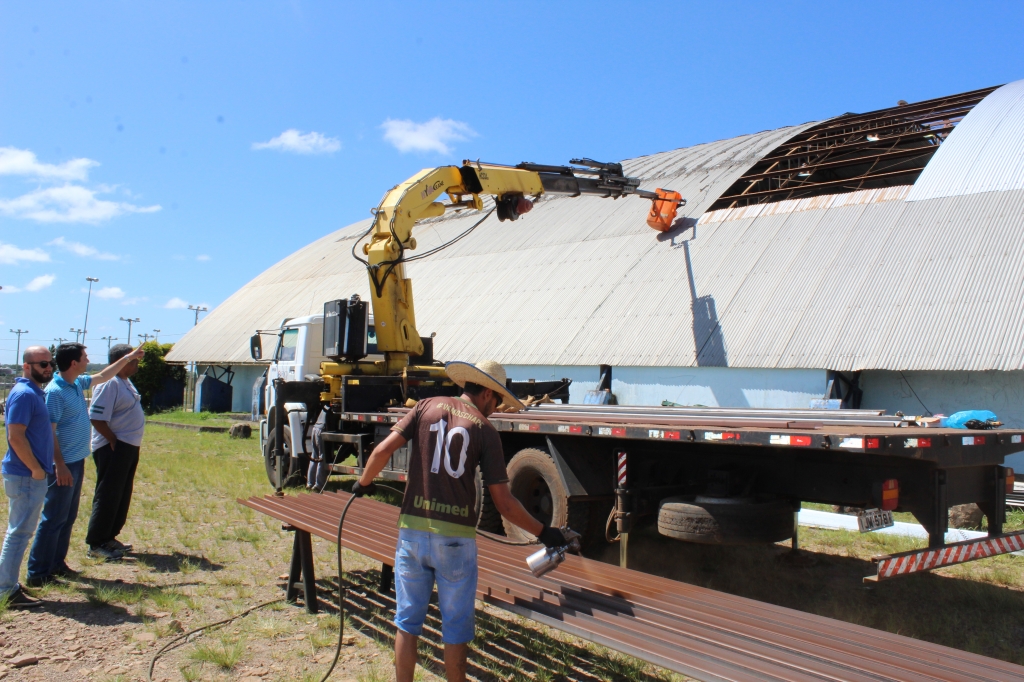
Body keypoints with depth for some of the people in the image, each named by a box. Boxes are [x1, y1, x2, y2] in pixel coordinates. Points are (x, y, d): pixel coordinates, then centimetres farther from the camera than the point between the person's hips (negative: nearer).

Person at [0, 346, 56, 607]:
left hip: (30, 475, 10)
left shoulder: (34, 391, 13)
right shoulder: (24, 394, -17)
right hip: (26, 476, -10)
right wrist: (36, 469, -17)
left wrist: (40, 467, 17)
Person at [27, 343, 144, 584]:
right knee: (54, 518, -4)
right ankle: (37, 572, 4)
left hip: (77, 461, 9)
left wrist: (128, 358, 29)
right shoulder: (55, 391, -19)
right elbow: (49, 432, -20)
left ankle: (56, 563, 25)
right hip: (64, 464, -9)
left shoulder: (78, 383, 7)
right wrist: (59, 465, -22)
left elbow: (102, 376, 27)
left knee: (68, 517, 15)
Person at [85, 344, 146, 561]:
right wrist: (114, 441, -17)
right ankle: (96, 543, 4)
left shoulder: (125, 382, 13)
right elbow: (97, 418, -24)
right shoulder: (109, 384, -18)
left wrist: (130, 445, 14)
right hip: (113, 449, -10)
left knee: (122, 495, 16)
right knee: (107, 496, -3)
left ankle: (109, 537, 26)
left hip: (129, 448, 10)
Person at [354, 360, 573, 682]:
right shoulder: (485, 430, -3)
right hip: (456, 537, -2)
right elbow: (504, 502, -5)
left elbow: (382, 451, -5)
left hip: (413, 530, 2)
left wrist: (364, 483, 14)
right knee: (456, 626, 13)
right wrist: (543, 532, 7)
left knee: (408, 620, 15)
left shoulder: (427, 407, 3)